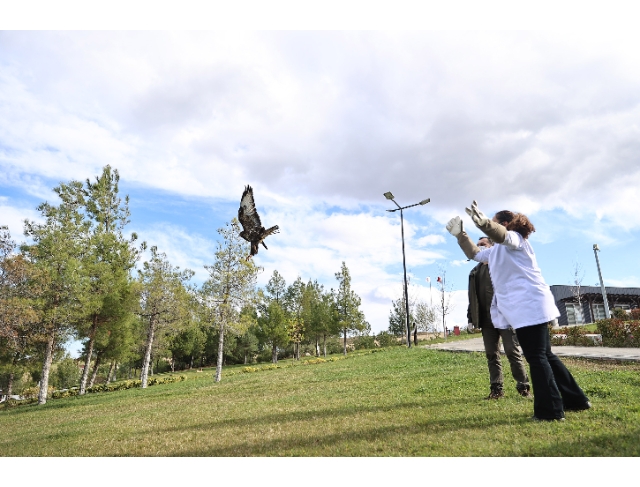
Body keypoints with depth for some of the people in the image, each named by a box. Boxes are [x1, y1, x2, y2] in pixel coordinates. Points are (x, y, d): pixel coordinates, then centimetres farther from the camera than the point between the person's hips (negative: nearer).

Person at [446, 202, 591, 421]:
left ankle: (549, 410, -1)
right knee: (544, 355, 16)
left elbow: (500, 234, -30)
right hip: (523, 309, 10)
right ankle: (575, 400, 26)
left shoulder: (515, 238, -5)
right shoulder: (497, 250, 23)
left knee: (536, 357, -7)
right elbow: (474, 254, 34)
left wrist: (484, 223, -51)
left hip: (529, 306, -10)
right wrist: (460, 235, 22)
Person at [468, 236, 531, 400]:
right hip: (486, 320, 5)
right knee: (491, 355, 6)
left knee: (512, 352, -2)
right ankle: (496, 389, 11)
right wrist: (471, 317, 10)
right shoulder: (474, 272, 20)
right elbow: (472, 297, 18)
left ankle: (523, 387, 8)